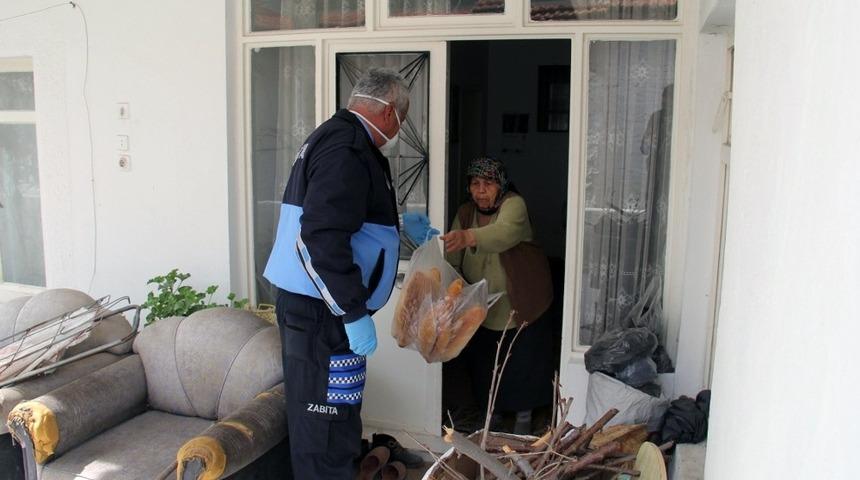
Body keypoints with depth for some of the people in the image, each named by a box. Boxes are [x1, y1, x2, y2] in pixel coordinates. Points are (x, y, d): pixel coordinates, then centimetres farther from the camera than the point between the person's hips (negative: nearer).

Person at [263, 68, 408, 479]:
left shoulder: (335, 137, 16)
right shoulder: (348, 148, -17)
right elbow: (320, 237, -27)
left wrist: (400, 228, 38)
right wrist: (354, 313, -23)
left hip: (315, 306, 10)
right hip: (322, 312, -10)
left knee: (333, 421, 20)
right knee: (325, 428, -1)